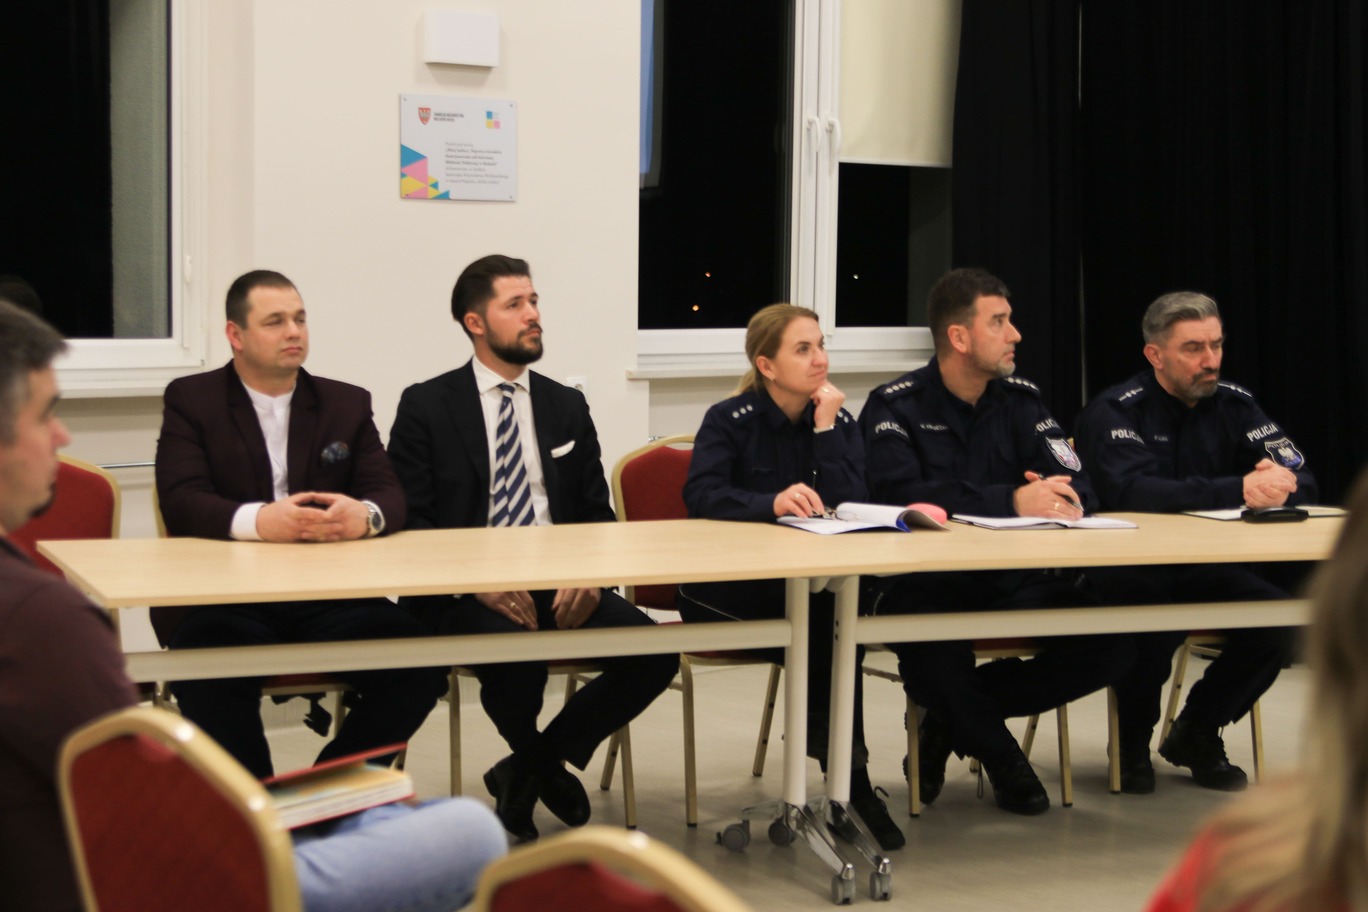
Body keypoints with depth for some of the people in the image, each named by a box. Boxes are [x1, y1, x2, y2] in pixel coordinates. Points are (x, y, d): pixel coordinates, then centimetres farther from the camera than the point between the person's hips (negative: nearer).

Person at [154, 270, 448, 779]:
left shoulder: (348, 404, 18)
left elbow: (391, 497, 8)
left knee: (420, 669, -23)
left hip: (330, 598, 3)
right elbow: (181, 503, -6)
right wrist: (256, 520, -26)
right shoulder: (191, 401, 9)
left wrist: (365, 515, -18)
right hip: (223, 596, -3)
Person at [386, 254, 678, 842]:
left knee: (653, 652, -22)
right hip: (464, 594, -4)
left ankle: (530, 768, -1)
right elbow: (409, 522, -3)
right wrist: (478, 582, -20)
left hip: (558, 584, 4)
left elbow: (596, 513, 15)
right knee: (516, 652, -37)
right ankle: (542, 768, 0)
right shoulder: (426, 407, 4)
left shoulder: (567, 407, 17)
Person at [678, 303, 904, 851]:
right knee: (830, 619, -31)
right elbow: (701, 496, -24)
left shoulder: (838, 422, 6)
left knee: (841, 613, -31)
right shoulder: (730, 421, -5)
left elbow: (851, 507, -10)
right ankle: (849, 776, -24)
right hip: (726, 592, -4)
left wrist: (825, 427, -15)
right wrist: (773, 503, -40)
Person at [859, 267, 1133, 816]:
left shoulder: (1020, 400, 11)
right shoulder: (894, 406, -4)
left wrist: (1066, 502, -26)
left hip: (1011, 581, 5)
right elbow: (901, 495, -22)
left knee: (1109, 648, -18)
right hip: (926, 583, -5)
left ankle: (953, 716, 0)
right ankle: (997, 753, -8)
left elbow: (1078, 484, 1)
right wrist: (1012, 501, -29)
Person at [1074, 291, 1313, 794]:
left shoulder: (1234, 404, 5)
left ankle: (1197, 733, 5)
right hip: (1125, 572, -5)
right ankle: (1133, 743, -4)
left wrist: (1281, 485, -28)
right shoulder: (1113, 412, -10)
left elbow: (1302, 482, -1)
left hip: (1204, 571, 5)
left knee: (1281, 618, -21)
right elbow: (1131, 491, -29)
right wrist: (1240, 490, -36)